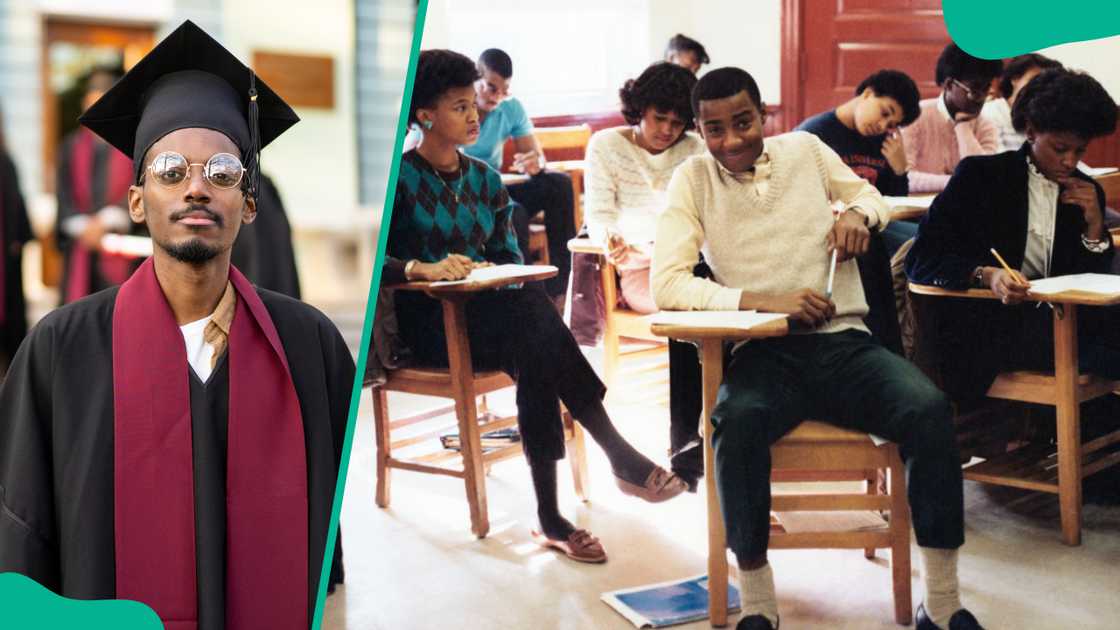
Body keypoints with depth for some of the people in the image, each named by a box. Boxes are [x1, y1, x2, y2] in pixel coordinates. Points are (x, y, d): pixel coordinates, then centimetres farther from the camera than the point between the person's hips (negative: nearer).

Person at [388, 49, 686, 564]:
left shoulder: (484, 179, 16)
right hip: (428, 323, -5)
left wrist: (492, 274, -8)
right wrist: (424, 268, -33)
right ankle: (620, 456, -32)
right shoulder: (400, 177, -2)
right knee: (532, 314, -34)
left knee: (534, 357, -33)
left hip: (487, 314, 5)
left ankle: (550, 517, -36)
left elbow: (510, 257, 15)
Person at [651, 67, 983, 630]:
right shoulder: (693, 179, 2)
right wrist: (769, 301, -20)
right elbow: (667, 285, -9)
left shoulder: (805, 149, 10)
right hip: (762, 352, -2)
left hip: (843, 343, 2)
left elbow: (869, 195, 28)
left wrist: (857, 212, 1)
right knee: (736, 422, -35)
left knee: (929, 409, -25)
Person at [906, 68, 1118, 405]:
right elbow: (921, 260, -7)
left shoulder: (1087, 193, 15)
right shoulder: (980, 175, 1)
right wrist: (986, 275, -24)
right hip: (987, 324, -5)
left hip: (1052, 320, 6)